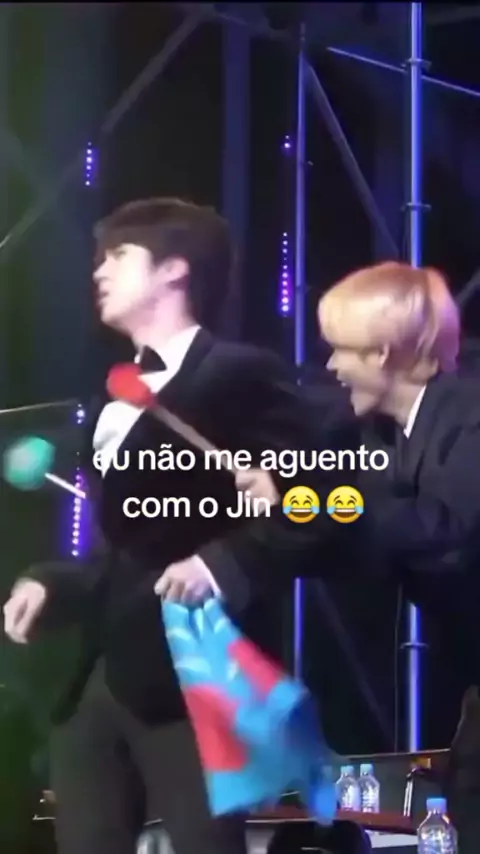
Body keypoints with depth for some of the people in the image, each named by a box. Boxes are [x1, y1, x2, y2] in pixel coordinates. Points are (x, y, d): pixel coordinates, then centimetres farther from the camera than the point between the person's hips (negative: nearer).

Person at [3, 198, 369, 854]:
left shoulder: (243, 375, -4)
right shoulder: (114, 400, 23)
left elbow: (319, 511, -10)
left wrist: (224, 564, -22)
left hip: (188, 674, -8)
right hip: (96, 676, 8)